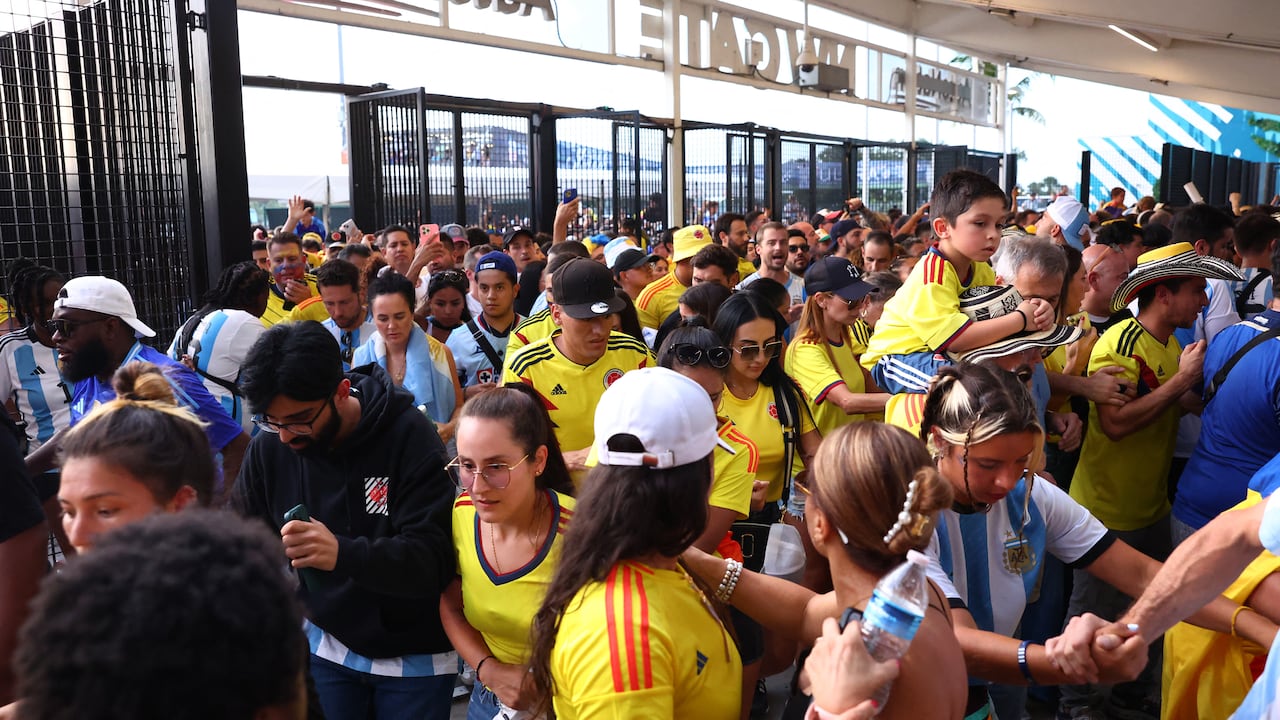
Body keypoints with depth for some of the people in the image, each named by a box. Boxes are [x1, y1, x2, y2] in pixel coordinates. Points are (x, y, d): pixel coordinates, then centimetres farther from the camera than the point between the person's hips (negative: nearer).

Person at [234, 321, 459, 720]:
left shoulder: (408, 436, -22)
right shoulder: (269, 447, -9)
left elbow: (434, 559, -28)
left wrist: (343, 553, -44)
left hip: (413, 653, -3)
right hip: (327, 645, 3)